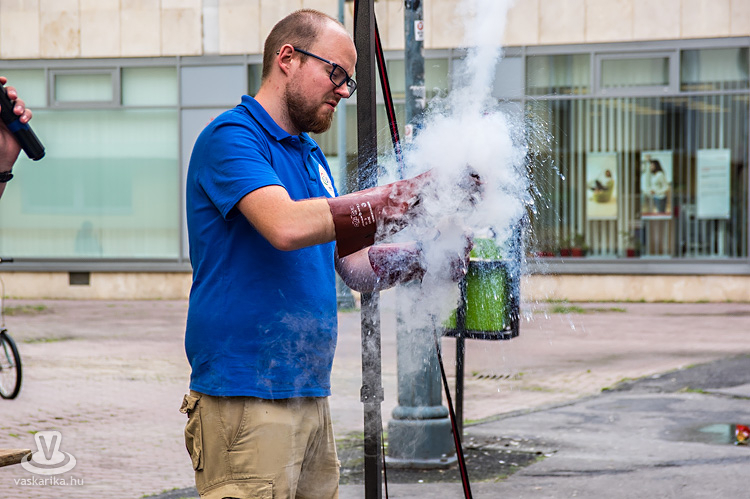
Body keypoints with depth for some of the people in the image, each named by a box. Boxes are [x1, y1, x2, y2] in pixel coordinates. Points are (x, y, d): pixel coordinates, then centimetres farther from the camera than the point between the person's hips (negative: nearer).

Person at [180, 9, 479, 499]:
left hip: (311, 397, 9)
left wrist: (425, 257, 0)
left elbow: (354, 264, 20)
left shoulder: (312, 156, 20)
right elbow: (287, 225, -26)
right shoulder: (231, 137, -9)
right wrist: (417, 193, -22)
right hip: (246, 402, -9)